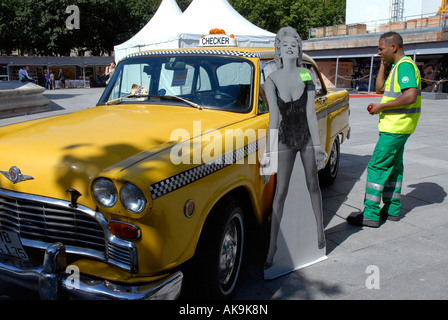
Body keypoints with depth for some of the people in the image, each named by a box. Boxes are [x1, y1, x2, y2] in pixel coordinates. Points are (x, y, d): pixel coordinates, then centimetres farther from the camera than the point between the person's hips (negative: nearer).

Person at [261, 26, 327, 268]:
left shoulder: (306, 75, -5)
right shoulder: (272, 80, -10)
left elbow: (311, 113, -8)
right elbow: (273, 117, -16)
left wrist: (317, 145, -10)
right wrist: (268, 151, -22)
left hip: (307, 136, 1)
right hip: (285, 139, -1)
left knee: (313, 186, 13)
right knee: (280, 192, -1)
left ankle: (320, 230, 33)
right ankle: (272, 245, 8)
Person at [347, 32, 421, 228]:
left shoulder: (405, 65, -15)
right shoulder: (398, 66, 16)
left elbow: (410, 96, -26)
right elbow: (380, 89, 20)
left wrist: (381, 106, -18)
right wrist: (383, 64, 13)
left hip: (395, 128, -11)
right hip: (396, 126, 11)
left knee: (377, 167, -9)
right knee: (392, 166, 14)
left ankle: (370, 214, -5)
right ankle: (392, 210, 23)